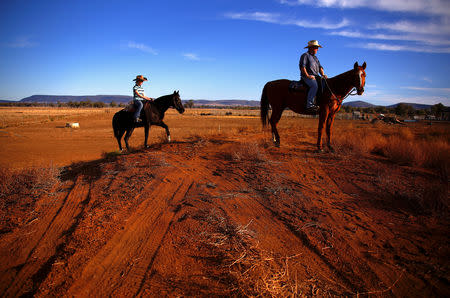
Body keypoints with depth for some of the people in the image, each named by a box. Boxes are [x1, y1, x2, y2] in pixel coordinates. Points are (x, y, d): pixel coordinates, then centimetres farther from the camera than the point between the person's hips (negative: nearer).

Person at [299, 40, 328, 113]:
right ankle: (309, 105, -40)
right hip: (306, 77, -9)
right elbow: (302, 66, -11)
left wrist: (323, 74, 5)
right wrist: (307, 75, -19)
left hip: (315, 77, 9)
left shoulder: (315, 57, 27)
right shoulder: (305, 55, 1)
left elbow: (320, 67, 24)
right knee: (314, 86, -34)